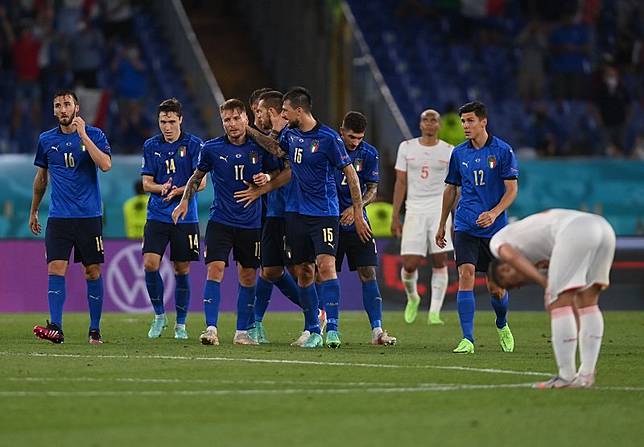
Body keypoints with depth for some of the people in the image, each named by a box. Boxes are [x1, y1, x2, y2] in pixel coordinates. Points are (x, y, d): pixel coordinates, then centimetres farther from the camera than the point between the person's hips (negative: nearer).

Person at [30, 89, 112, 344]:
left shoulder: (94, 135, 0)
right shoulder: (46, 140, 8)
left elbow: (105, 165, -17)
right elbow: (41, 177, 20)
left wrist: (83, 135, -18)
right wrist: (33, 211, 23)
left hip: (89, 216, -2)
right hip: (58, 216, 2)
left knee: (93, 272, 2)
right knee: (56, 269, -11)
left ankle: (95, 330, 9)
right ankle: (55, 328, -16)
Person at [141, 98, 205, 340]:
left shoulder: (193, 145, -2)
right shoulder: (151, 146, 6)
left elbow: (201, 182, -5)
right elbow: (147, 183, 6)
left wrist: (178, 191, -20)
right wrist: (162, 188, -16)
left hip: (185, 217, -2)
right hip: (157, 216, 2)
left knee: (182, 270, 2)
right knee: (150, 264, -12)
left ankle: (181, 324, 16)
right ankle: (159, 315, 6)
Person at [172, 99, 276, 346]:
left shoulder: (259, 147, -1)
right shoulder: (211, 148, -1)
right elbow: (197, 176, 14)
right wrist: (184, 201, 3)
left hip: (251, 223, 1)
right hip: (220, 221, -1)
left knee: (248, 278, 6)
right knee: (215, 270, -15)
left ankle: (242, 332, 17)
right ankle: (211, 328, -17)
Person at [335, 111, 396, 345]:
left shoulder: (369, 153, -1)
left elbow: (372, 190, 1)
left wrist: (356, 207, -15)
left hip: (357, 222, 1)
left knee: (368, 274, -5)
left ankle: (376, 330, -7)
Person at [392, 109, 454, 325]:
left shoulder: (449, 151, 5)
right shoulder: (407, 147, 8)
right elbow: (401, 183, 8)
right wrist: (395, 216, 3)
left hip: (440, 209, 0)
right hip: (414, 210, 0)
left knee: (440, 261, -7)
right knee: (409, 264, -5)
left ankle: (434, 312, -3)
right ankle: (412, 298, 25)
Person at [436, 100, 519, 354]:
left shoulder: (503, 151, -3)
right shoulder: (459, 153, 7)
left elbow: (512, 190, -5)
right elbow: (451, 189, 18)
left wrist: (494, 213, -21)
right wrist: (442, 225, 19)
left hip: (495, 228, -2)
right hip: (465, 226, 2)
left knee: (496, 287, 3)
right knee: (466, 275, -16)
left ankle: (502, 326, 35)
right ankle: (468, 340, -17)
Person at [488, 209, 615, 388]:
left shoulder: (497, 241, 23)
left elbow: (511, 256, 0)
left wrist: (546, 284, -2)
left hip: (575, 232, -7)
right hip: (603, 227, 7)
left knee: (559, 304, 1)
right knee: (587, 303, 17)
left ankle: (566, 377, 0)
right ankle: (586, 374, 14)